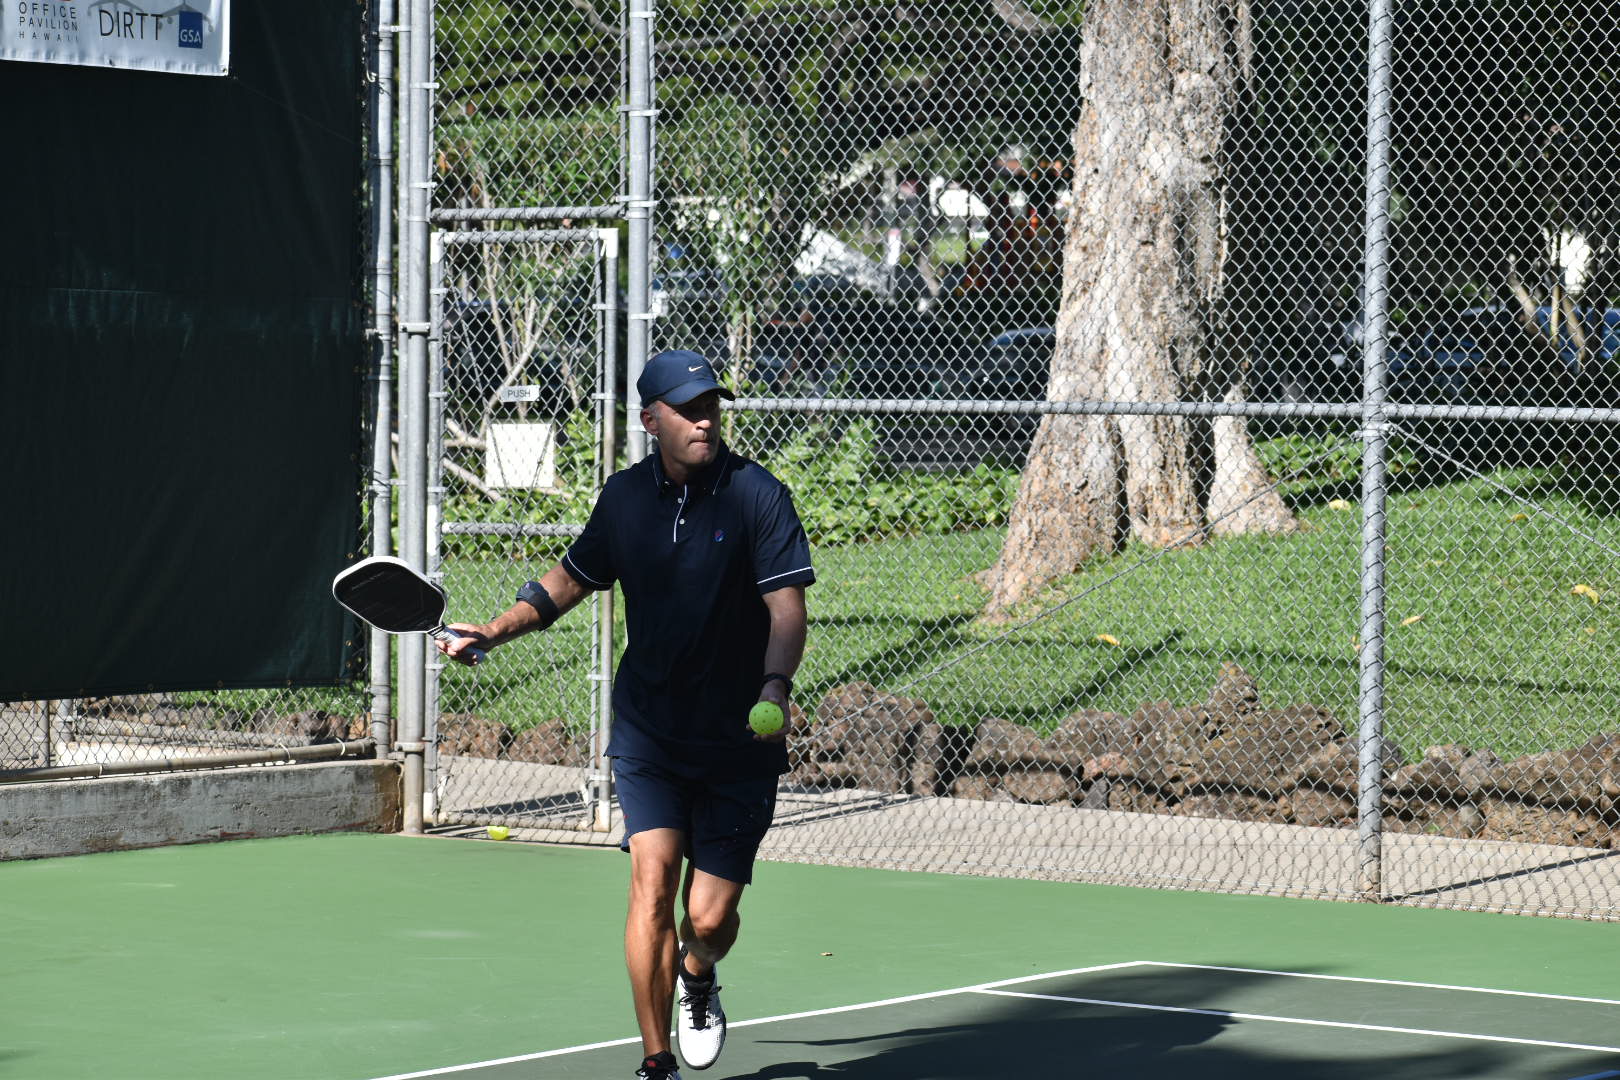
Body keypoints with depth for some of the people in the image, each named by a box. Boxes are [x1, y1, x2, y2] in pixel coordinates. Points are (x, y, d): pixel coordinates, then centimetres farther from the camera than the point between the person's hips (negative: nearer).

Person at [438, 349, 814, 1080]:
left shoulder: (757, 495, -8)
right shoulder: (624, 497, 3)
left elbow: (786, 608, -14)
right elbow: (573, 579, 20)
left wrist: (775, 688, -31)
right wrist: (498, 629, 8)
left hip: (738, 741, -2)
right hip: (647, 733, 2)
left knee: (710, 916, -1)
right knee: (653, 877, -16)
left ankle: (698, 978, 38)